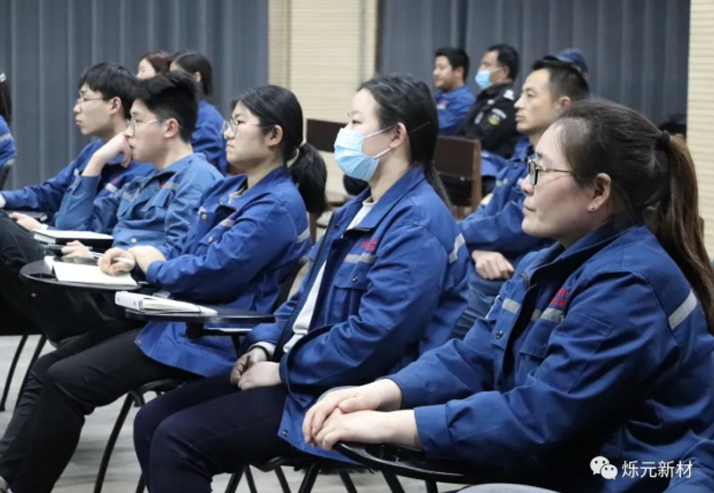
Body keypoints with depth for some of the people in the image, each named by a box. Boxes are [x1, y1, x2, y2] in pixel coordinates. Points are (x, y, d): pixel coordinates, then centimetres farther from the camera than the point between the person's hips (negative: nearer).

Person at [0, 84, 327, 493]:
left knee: (65, 381, -18)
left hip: (208, 339, -10)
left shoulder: (278, 206, -17)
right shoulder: (229, 189, 15)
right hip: (177, 315, 10)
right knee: (46, 369, 1)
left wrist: (155, 267, -5)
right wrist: (136, 258, 1)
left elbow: (211, 272, -23)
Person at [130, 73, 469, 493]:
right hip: (302, 372, 10)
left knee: (178, 439, -19)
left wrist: (284, 372, -18)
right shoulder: (359, 209, 17)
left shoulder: (418, 223, -17)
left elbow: (375, 336, -26)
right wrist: (266, 345, 3)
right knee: (153, 422, 2)